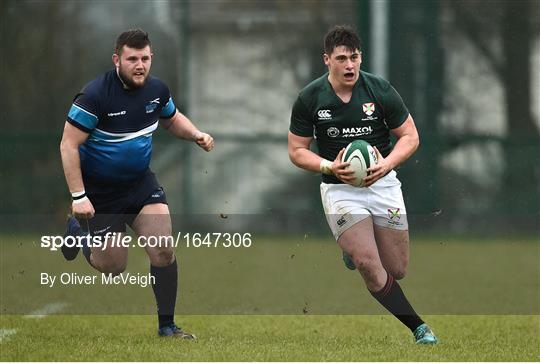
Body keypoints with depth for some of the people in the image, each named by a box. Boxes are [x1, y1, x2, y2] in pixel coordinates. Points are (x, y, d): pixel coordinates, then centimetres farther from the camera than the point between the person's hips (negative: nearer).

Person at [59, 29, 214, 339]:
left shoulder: (157, 90, -5)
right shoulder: (95, 96, -24)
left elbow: (172, 119, 18)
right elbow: (69, 145, -21)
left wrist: (196, 134, -4)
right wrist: (78, 197, -25)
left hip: (141, 183, 4)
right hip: (100, 191, -4)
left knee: (163, 250, -12)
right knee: (112, 266, 7)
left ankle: (167, 325, 4)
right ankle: (78, 231, 40)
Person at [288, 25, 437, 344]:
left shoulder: (380, 90, -7)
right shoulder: (310, 99, -7)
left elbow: (410, 136, 0)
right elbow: (297, 150, 0)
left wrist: (387, 163, -19)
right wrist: (330, 167, -19)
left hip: (382, 184, 2)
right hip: (340, 189, -2)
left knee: (397, 270, 7)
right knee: (370, 266, -19)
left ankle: (354, 246, 39)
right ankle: (418, 327, -6)